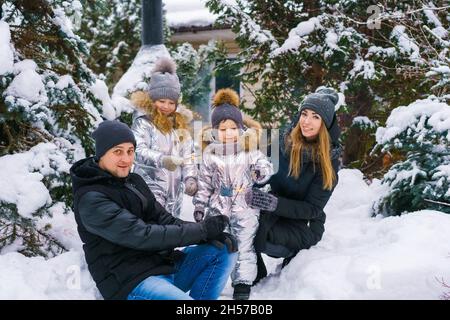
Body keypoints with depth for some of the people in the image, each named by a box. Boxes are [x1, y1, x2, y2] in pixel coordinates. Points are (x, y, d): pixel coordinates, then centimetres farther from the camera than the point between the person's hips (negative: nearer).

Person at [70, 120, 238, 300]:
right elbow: (142, 236, -21)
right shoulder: (92, 199, -14)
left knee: (224, 251, 2)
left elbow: (163, 220, 9)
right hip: (131, 282, -9)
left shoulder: (134, 181, 15)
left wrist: (211, 234, -8)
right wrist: (203, 230, -16)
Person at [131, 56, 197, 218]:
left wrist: (190, 178, -5)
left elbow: (188, 154, 9)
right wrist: (162, 160, -35)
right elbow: (140, 150, -19)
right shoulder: (143, 121, -5)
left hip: (174, 188, 6)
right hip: (150, 186, -6)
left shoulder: (179, 122, 12)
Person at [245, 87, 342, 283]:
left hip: (302, 224, -4)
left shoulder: (329, 160, -11)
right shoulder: (284, 141, -2)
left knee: (253, 234, -31)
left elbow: (312, 208, -14)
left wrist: (275, 203, -29)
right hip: (270, 213, 4)